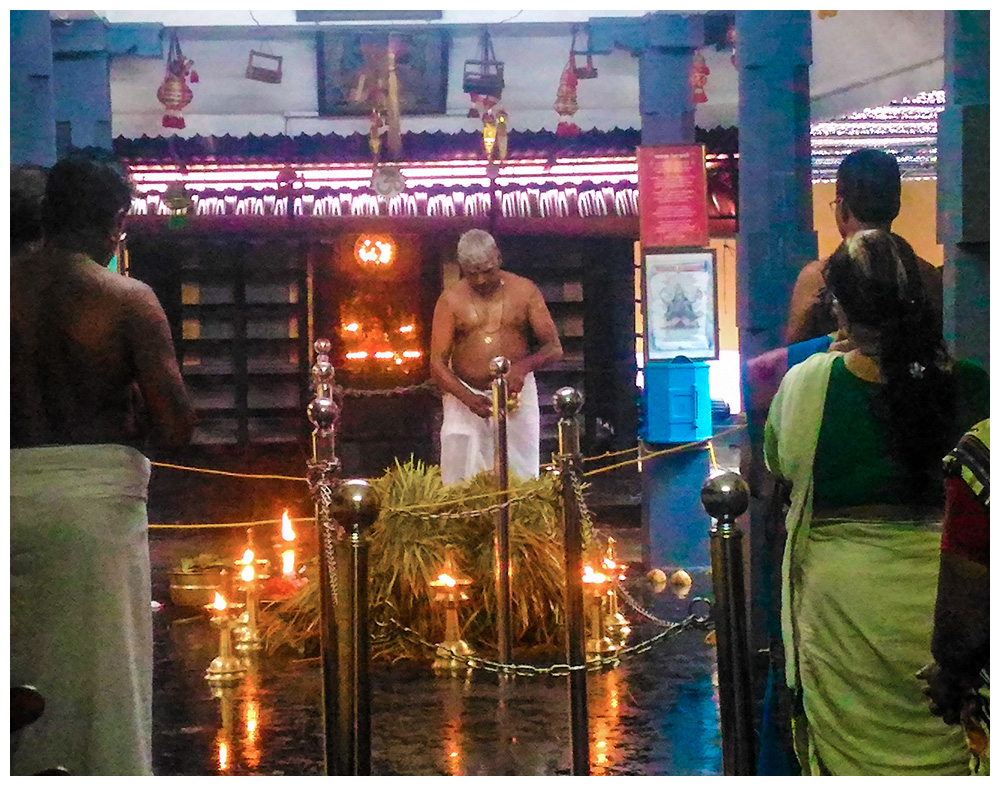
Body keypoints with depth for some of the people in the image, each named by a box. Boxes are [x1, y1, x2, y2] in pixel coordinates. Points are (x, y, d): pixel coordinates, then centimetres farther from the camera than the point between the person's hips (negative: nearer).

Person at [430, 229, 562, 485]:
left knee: (521, 477, 1)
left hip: (517, 396, 1)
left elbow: (554, 347, 2)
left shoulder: (524, 291, 1)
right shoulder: (451, 300, -2)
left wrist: (524, 365, -19)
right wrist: (468, 398, -21)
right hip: (466, 397, -1)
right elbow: (437, 363, -4)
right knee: (461, 484, -6)